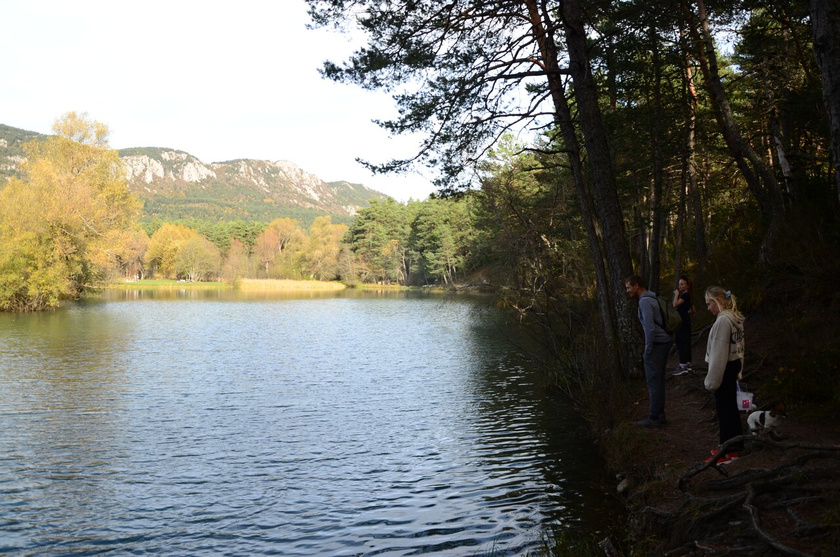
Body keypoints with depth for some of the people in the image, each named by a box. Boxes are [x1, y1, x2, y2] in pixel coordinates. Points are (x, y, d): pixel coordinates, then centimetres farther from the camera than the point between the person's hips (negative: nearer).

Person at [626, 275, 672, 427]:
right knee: (658, 381, 16)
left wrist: (647, 350, -16)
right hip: (664, 342, 10)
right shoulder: (651, 298, 13)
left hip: (657, 344, -10)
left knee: (653, 382, -2)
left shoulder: (644, 301, -16)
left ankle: (654, 418, 5)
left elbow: (649, 328, -23)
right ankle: (658, 413, 25)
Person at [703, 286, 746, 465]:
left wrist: (712, 379, -16)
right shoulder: (735, 318, 8)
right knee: (731, 406, 18)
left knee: (724, 408, 0)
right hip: (734, 364, 9)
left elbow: (719, 353, -21)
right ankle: (734, 443, 30)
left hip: (724, 368, -9)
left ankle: (729, 451, 9)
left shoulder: (723, 320, -22)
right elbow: (737, 345, 14)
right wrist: (738, 369, 20)